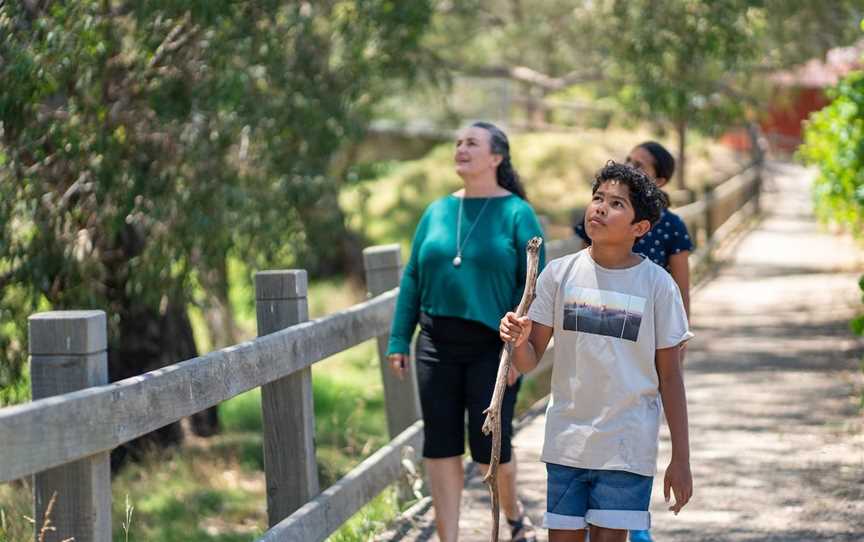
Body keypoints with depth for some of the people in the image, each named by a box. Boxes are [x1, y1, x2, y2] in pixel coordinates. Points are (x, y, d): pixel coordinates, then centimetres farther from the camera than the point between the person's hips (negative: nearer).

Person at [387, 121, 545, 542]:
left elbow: (532, 285, -9)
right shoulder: (437, 212, 10)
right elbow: (413, 279, 11)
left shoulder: (516, 214, -4)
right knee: (441, 445, 3)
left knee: (490, 443, 0)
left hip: (492, 348, -4)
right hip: (438, 345, 4)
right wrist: (399, 340, 6)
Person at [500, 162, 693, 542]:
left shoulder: (658, 285, -3)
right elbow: (529, 362, 2)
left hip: (627, 446, -2)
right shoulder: (559, 274, 2)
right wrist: (517, 340, -22)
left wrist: (681, 458, 1)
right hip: (566, 441, 2)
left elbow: (669, 376, 2)